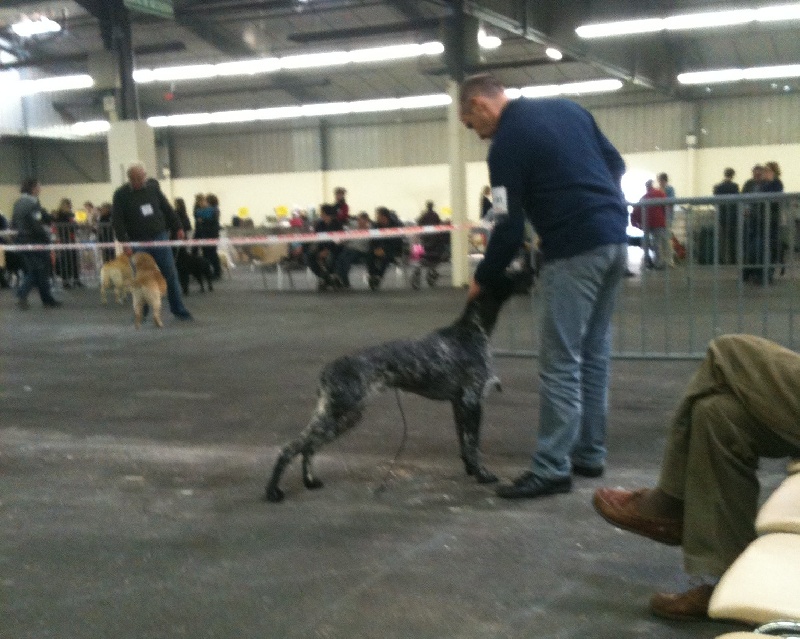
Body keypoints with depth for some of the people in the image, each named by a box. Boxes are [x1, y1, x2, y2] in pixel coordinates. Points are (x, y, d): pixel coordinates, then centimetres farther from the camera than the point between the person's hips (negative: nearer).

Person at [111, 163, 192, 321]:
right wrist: (124, 241, -15)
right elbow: (117, 220, -7)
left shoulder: (152, 187, 4)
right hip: (138, 242, -2)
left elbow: (167, 208, 11)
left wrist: (177, 227, 10)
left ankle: (178, 309, 9)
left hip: (160, 237, 2)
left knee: (170, 275, 1)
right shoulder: (121, 195, -5)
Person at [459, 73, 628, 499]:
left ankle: (552, 469, -1)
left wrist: (482, 280, 4)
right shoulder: (566, 107, 14)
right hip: (614, 239, 9)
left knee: (561, 362, -4)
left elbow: (509, 230, -10)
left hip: (576, 252, -9)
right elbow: (616, 164, 19)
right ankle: (590, 454, 22)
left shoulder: (506, 144, -9)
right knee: (594, 352, 14)